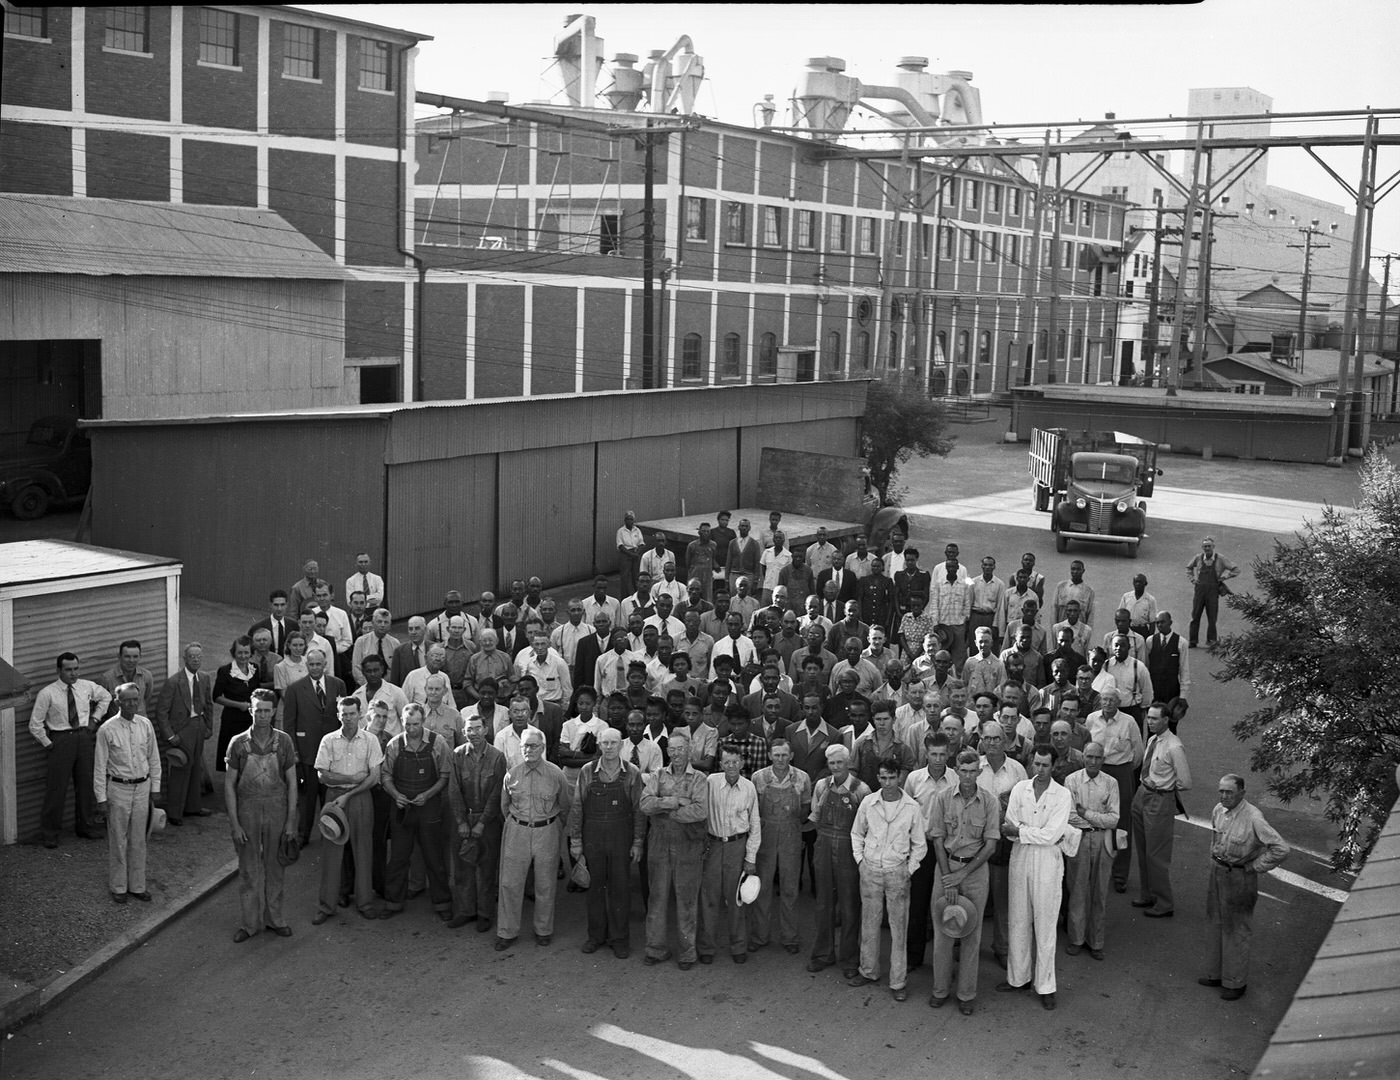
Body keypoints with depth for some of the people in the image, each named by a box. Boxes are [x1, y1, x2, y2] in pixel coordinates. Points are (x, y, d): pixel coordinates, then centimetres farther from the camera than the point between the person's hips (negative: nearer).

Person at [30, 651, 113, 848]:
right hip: (60, 739, -4)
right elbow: (35, 724, -7)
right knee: (56, 787, -1)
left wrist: (95, 719, 13)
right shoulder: (47, 694, -12)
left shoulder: (87, 687, 0)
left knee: (86, 784, 12)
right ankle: (49, 833, 10)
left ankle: (85, 826, 27)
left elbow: (106, 697, 21)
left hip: (84, 736, 4)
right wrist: (47, 744, -7)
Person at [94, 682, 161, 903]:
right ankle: (118, 887, 20)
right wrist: (101, 798, -8)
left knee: (139, 840, 12)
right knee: (118, 841, 6)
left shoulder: (146, 725, -1)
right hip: (118, 788, -3)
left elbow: (154, 759, 9)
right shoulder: (107, 730, -12)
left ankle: (137, 885, 24)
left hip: (142, 788, 4)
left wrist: (155, 788, 10)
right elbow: (99, 767, -8)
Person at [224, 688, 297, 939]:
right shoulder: (238, 743, -5)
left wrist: (291, 821, -3)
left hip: (277, 808, 1)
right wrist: (234, 823, -7)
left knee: (275, 867, 10)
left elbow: (292, 782, 1)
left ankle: (274, 919, 23)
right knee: (249, 869, 7)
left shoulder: (283, 741, -2)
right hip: (247, 809, -1)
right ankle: (249, 923, 18)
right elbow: (229, 785, -2)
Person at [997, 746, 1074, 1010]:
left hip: (1047, 863, -3)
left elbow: (1051, 836, -14)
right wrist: (1039, 833, -18)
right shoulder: (1019, 789, 3)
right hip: (1020, 859, 3)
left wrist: (1020, 831, -12)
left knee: (1045, 926, 2)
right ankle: (1018, 977, 24)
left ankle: (1046, 986, 11)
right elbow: (1009, 829, -4)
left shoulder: (1062, 795, -6)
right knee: (1018, 922, 10)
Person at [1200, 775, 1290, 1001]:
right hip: (1217, 872, 7)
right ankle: (1216, 973, 33)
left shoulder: (1253, 818, -25)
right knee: (1216, 923, 18)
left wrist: (1254, 867, -17)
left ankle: (1235, 982, 18)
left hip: (1239, 877, -7)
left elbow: (1281, 849, -25)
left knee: (1236, 929, 4)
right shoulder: (1218, 810, -2)